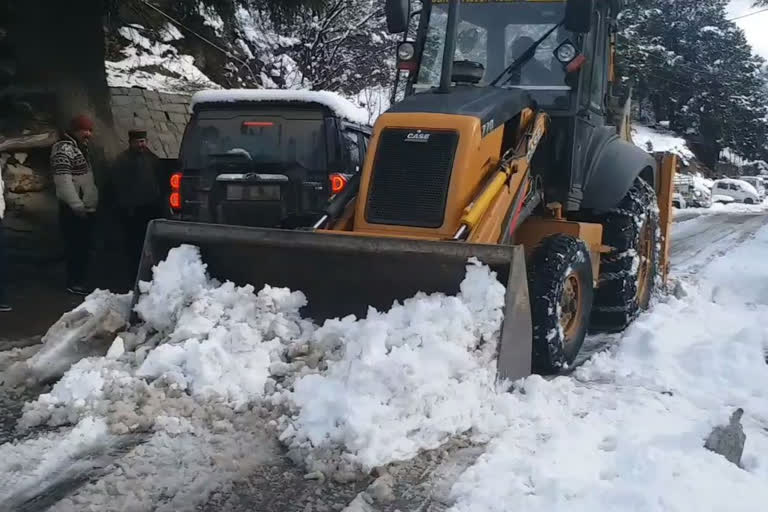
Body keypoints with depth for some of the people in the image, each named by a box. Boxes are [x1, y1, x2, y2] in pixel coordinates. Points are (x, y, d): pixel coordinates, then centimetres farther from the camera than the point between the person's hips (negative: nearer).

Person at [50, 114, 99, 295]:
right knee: (76, 247, -7)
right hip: (74, 210, -10)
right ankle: (74, 283, -1)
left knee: (84, 246, 13)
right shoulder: (64, 149, -14)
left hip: (86, 208, 10)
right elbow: (63, 181, -23)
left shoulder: (81, 148, 18)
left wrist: (92, 203, 22)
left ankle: (81, 279, 22)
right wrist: (77, 205, -26)